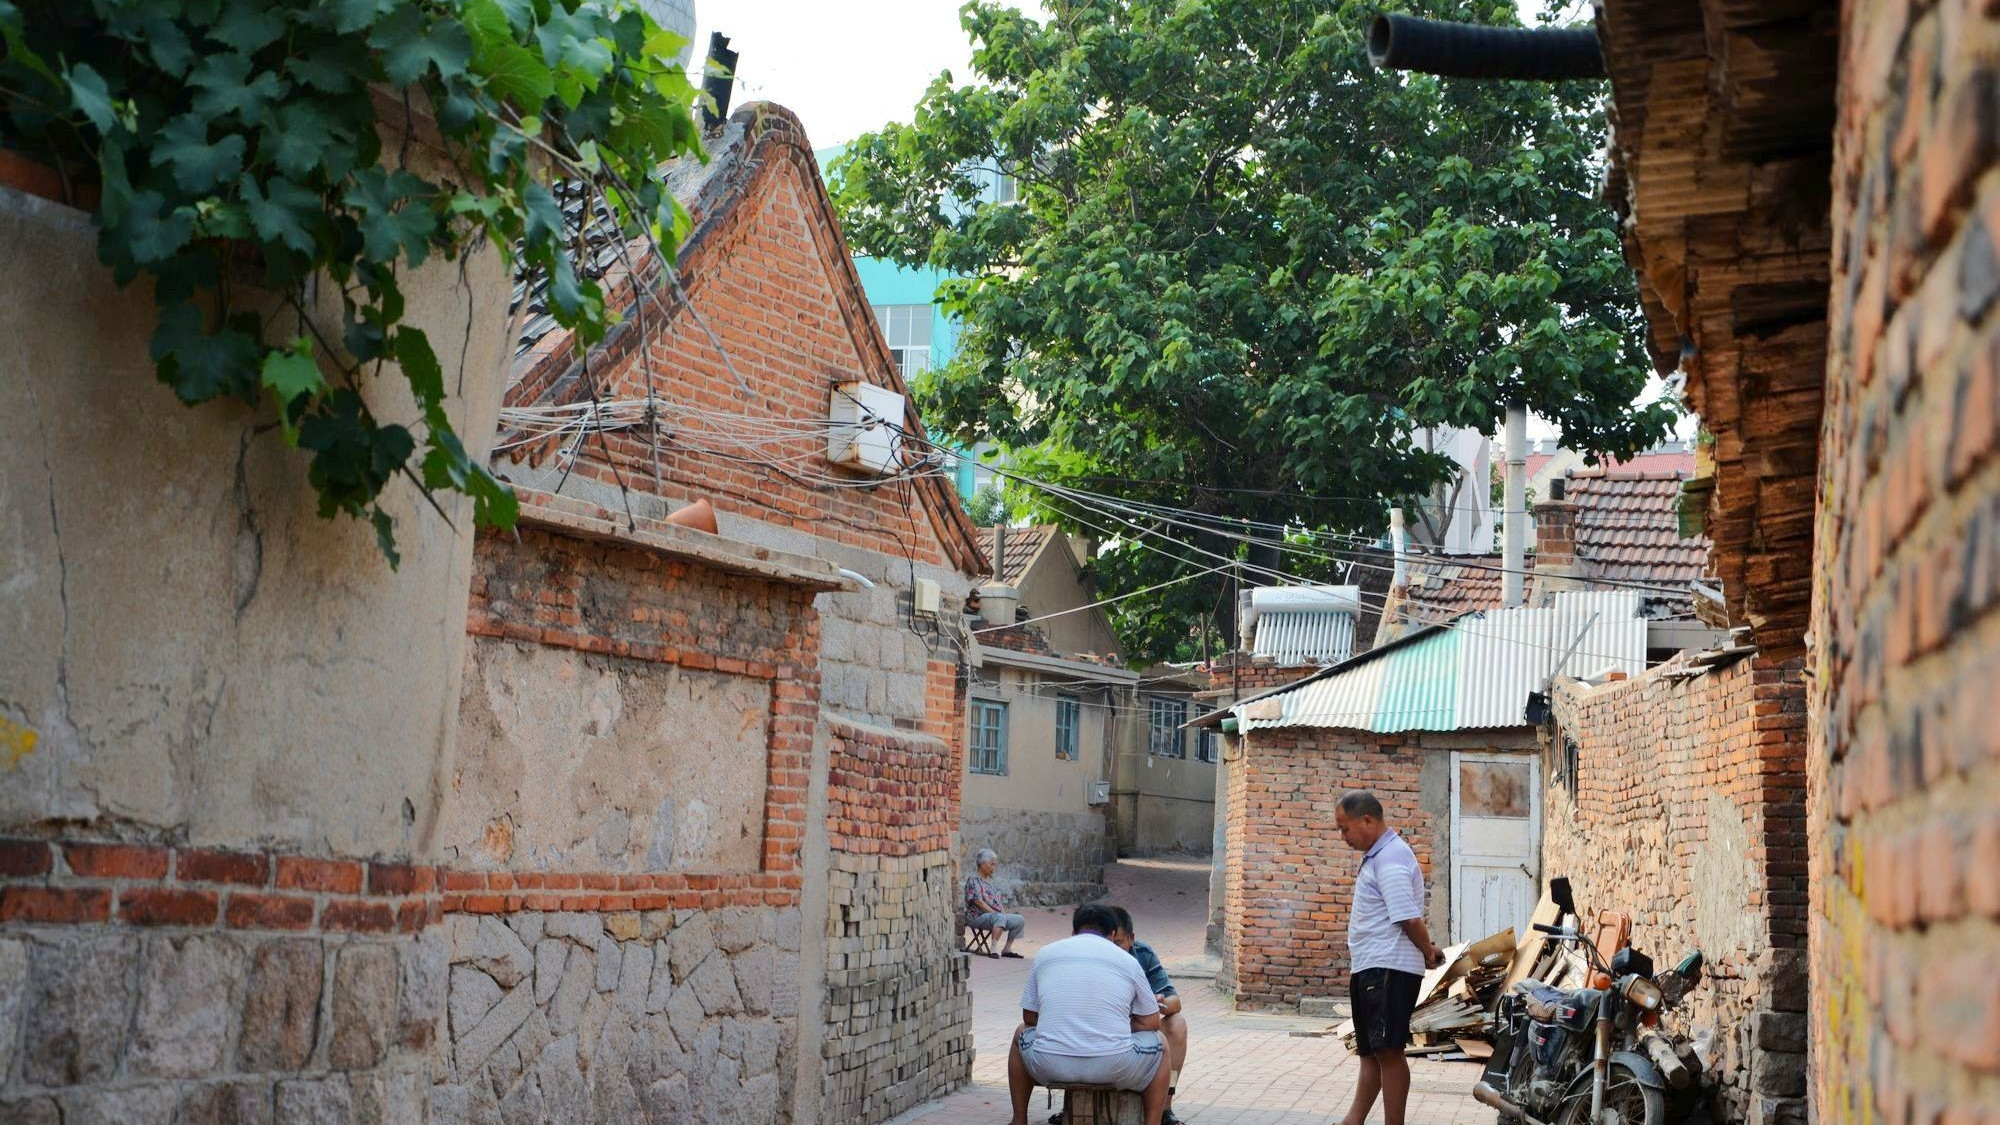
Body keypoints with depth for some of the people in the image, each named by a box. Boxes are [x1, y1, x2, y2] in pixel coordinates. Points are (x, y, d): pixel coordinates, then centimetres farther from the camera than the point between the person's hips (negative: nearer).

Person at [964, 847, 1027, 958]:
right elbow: (978, 902, -17)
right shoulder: (973, 880, -8)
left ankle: (1007, 949, 0)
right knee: (1000, 918, -37)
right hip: (978, 916, -9)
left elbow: (998, 900, 21)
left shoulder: (990, 880, 20)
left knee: (1020, 920, -5)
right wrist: (995, 912, -19)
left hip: (997, 915, 9)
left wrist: (1003, 912, 2)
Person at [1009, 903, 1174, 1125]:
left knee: (1022, 1034, 35)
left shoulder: (1044, 954, 15)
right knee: (1160, 1044, 28)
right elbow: (1150, 1023, 15)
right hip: (1113, 1068, -1)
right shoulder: (1127, 961, 12)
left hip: (1049, 1067, 2)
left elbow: (1029, 1017, 21)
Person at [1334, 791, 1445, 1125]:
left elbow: (1409, 918, -21)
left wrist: (1428, 953, -7)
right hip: (1369, 969, 11)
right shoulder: (1376, 856, 17)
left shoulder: (1391, 859, -17)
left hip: (1388, 969, -11)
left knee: (1388, 1050, -8)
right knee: (1370, 1051, 14)